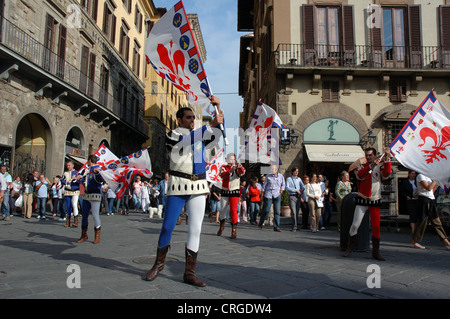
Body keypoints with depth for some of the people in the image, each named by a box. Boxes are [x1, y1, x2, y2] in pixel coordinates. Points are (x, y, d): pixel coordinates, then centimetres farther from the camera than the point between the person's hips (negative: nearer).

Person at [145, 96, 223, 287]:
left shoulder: (200, 136, 19)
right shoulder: (172, 135, 2)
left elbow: (219, 134, 10)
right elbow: (188, 139, -18)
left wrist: (218, 108, -1)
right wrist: (211, 124, -25)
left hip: (198, 187, 4)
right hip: (178, 186, -4)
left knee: (195, 229, 0)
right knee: (167, 227, 0)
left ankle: (189, 272, 7)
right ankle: (159, 264, 22)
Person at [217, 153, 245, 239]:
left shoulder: (238, 168, 2)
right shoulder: (223, 167, 3)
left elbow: (242, 172, -20)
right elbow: (223, 175, -17)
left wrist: (240, 167, -40)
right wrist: (230, 171, -34)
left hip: (235, 191, -2)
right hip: (225, 191, 2)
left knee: (233, 211, -10)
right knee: (223, 210, 12)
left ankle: (234, 231, -4)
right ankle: (221, 227, 36)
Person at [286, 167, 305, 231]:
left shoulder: (299, 179, 18)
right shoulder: (288, 179, 3)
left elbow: (303, 186, 8)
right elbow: (287, 188, -8)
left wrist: (302, 189, -15)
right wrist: (296, 190, -13)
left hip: (298, 196, 4)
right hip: (292, 196, -4)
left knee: (297, 212, 6)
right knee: (293, 212, -12)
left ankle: (296, 226, 13)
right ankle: (294, 226, -12)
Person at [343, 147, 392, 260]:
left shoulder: (380, 167, 5)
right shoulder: (361, 166, 3)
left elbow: (386, 174, -16)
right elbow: (359, 176, -19)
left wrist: (387, 159, -21)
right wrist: (372, 165, -26)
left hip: (375, 201, 1)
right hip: (362, 200, -1)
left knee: (376, 227, 4)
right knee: (355, 225, -3)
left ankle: (375, 252, 15)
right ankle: (350, 247, 14)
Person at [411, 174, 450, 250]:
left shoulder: (428, 177, 19)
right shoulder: (420, 176, -7)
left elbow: (432, 191, 17)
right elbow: (428, 188, -16)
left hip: (431, 200, 8)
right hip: (424, 199, -8)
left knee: (437, 222, 7)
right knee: (422, 221, -5)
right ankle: (414, 242, 4)